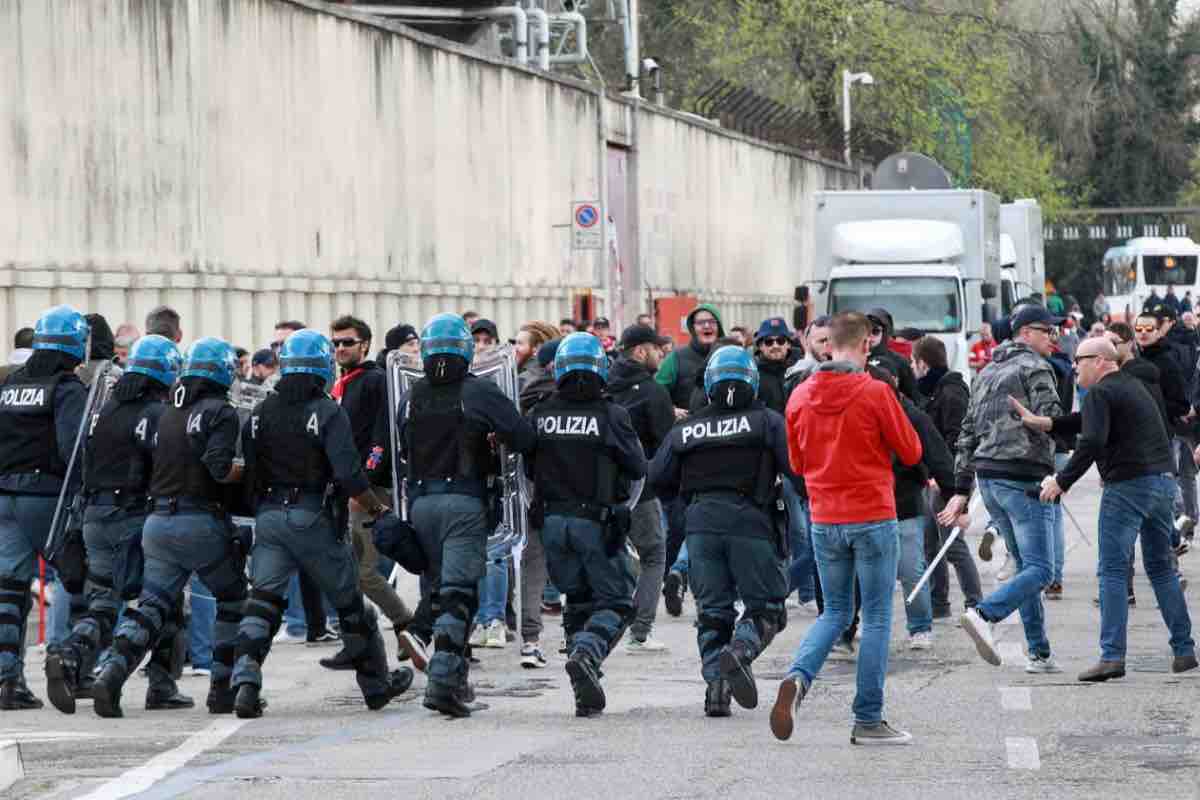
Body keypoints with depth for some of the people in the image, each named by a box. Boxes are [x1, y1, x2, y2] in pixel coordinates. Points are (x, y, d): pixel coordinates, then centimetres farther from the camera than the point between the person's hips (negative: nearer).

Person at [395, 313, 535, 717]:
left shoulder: (411, 397, 5)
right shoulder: (480, 393, -7)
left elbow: (403, 449, 10)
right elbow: (523, 438, -11)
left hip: (420, 501, 4)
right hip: (464, 501, -4)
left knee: (437, 584, 18)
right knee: (457, 592, -7)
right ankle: (442, 679, -20)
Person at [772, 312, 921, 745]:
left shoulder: (800, 396, 2)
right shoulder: (875, 393, -12)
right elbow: (911, 452, -3)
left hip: (824, 522, 4)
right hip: (873, 520, -4)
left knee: (835, 612, 17)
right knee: (877, 617, 5)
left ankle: (798, 677, -9)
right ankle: (868, 720, 6)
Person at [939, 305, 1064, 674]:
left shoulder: (986, 374, 20)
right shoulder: (1035, 368, -5)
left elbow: (968, 434, 18)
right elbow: (1049, 420, -18)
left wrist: (961, 491, 18)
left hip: (988, 477, 9)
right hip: (1025, 478, -9)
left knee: (1026, 566, 15)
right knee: (1041, 570, -10)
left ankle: (1039, 653, 12)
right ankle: (984, 614, -30)